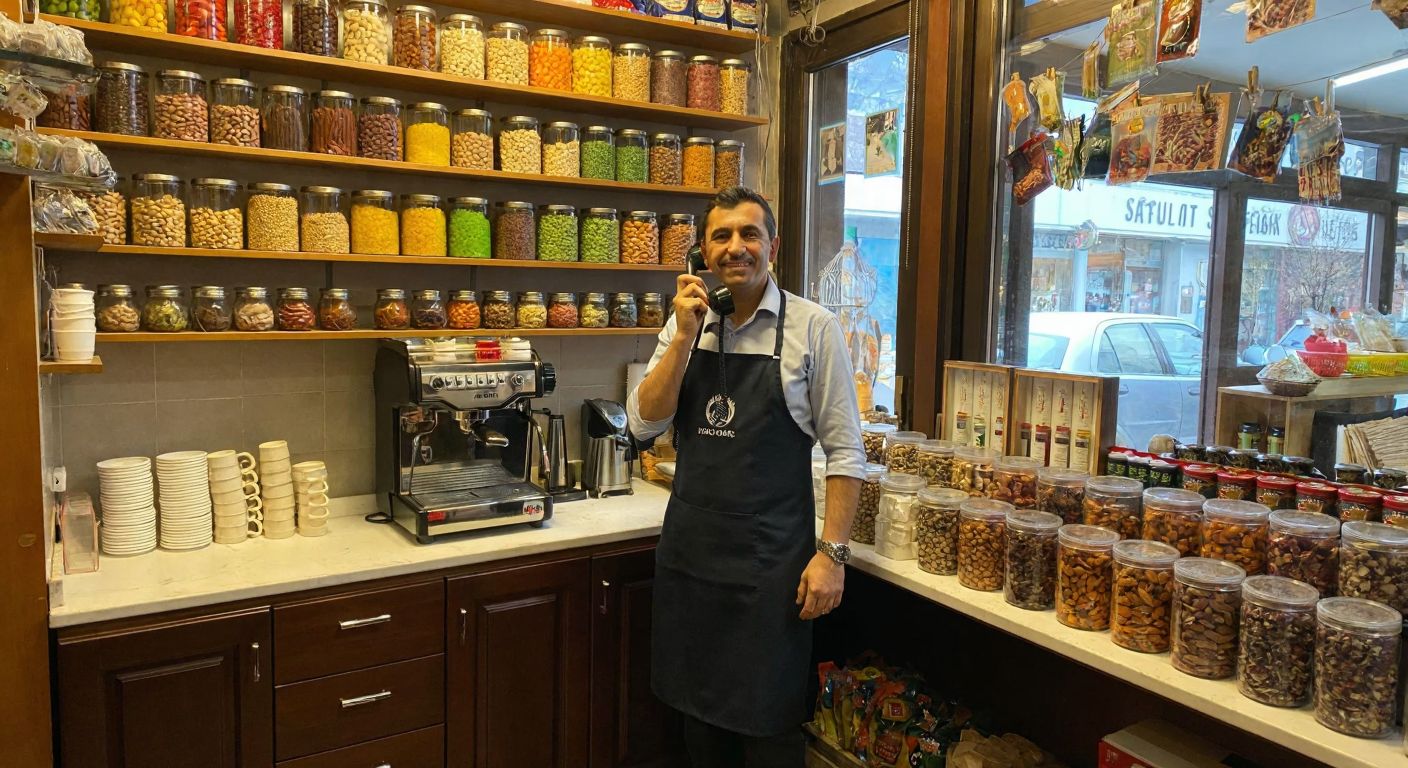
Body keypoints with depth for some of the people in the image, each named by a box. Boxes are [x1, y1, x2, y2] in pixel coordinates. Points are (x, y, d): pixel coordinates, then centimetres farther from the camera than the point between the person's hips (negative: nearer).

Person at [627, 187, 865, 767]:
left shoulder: (812, 327, -8)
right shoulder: (685, 325, 5)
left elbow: (844, 450, -7)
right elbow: (644, 424, -3)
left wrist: (832, 552, -12)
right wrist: (684, 335, -11)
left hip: (770, 558, -4)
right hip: (689, 546, 4)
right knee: (699, 705, 19)